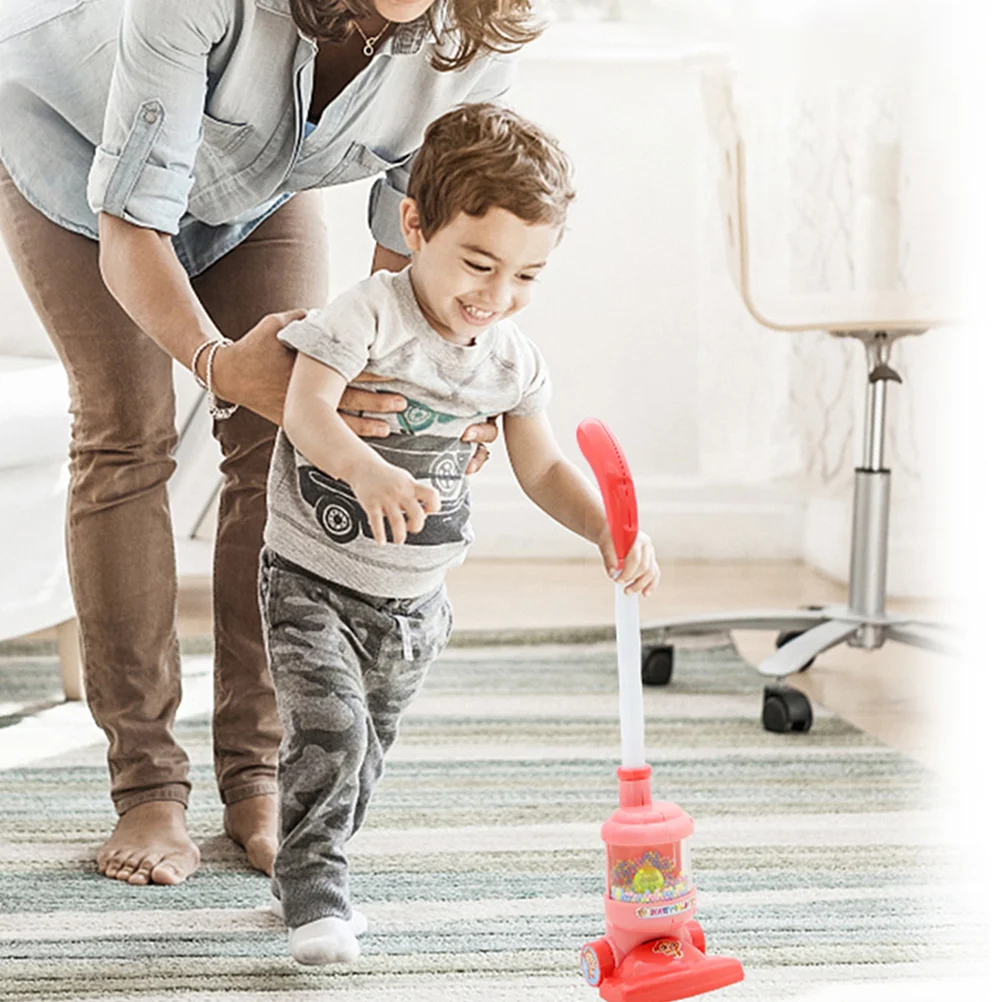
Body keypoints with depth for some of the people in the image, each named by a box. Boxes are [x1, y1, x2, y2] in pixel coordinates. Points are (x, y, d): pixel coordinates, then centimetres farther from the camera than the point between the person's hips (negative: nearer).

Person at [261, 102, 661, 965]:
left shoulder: (514, 359, -2)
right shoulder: (366, 317, -20)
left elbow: (543, 469, 3)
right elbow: (306, 411, -33)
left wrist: (609, 532, -14)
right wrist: (364, 469, -54)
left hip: (415, 600, 5)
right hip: (313, 578, -5)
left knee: (367, 749, 17)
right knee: (330, 728, -19)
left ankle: (312, 867, 37)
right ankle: (314, 888, -2)